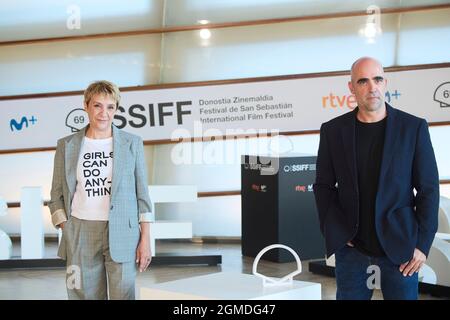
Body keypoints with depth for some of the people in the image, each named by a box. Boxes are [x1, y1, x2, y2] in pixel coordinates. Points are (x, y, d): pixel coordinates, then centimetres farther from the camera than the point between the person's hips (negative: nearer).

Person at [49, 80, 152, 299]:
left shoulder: (132, 143, 5)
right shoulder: (67, 146, 7)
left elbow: (142, 193, 5)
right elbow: (57, 194, 10)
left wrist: (145, 238, 0)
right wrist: (66, 231, -2)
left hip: (122, 233, -1)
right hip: (80, 234, 1)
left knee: (123, 295, -1)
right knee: (86, 295, 4)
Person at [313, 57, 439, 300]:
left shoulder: (413, 128, -2)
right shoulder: (332, 131, 3)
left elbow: (428, 188, -1)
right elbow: (324, 186, 7)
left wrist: (422, 244, -6)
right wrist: (335, 233, -3)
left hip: (400, 246, -1)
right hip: (351, 247, 1)